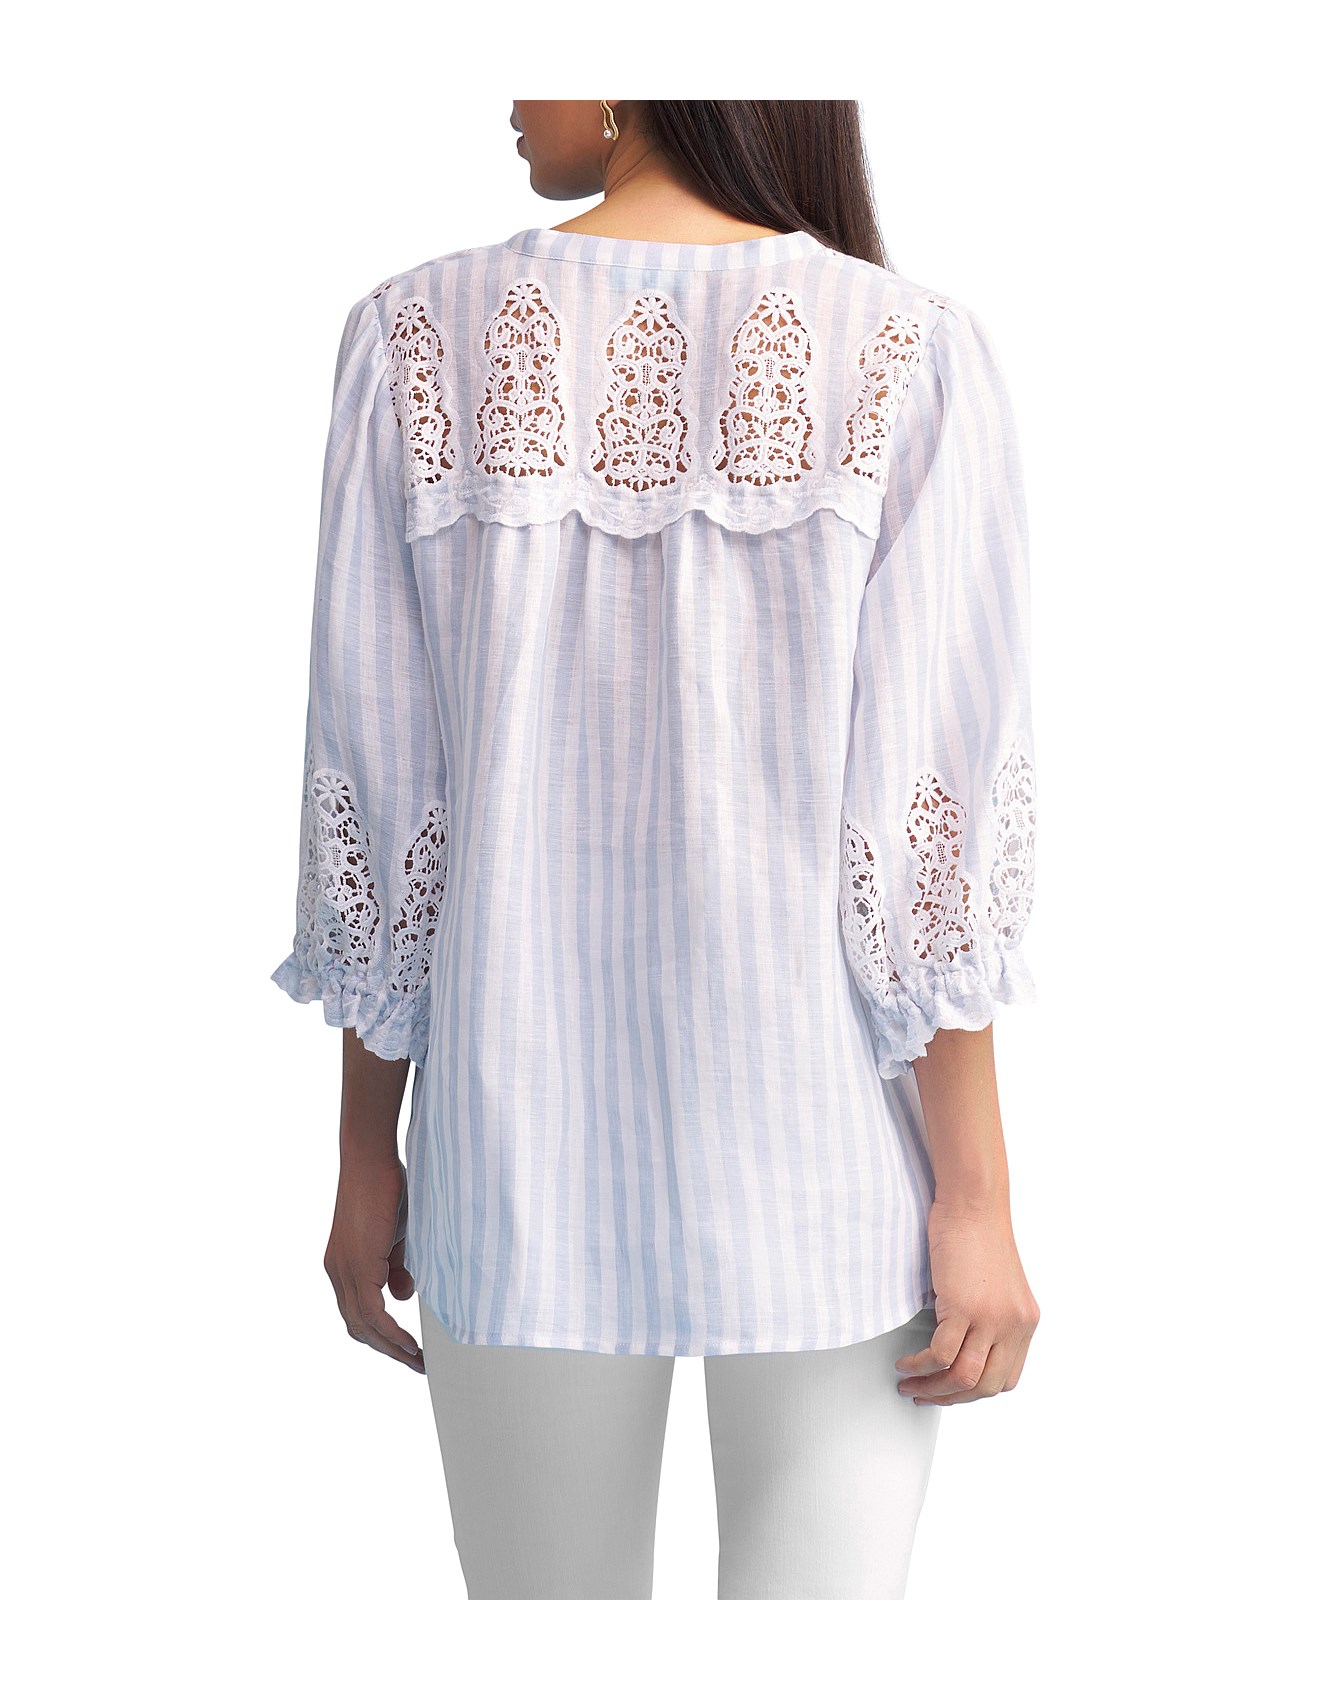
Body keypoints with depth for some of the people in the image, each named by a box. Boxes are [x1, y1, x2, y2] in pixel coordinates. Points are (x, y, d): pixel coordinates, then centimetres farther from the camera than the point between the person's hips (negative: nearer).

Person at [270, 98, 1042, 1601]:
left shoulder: (418, 342, -6)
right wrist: (974, 1198, -3)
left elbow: (375, 797, -3)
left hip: (525, 1148, 2)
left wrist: (368, 1154, 7)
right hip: (830, 1176, -1)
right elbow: (928, 836, -11)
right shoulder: (914, 360, -9)